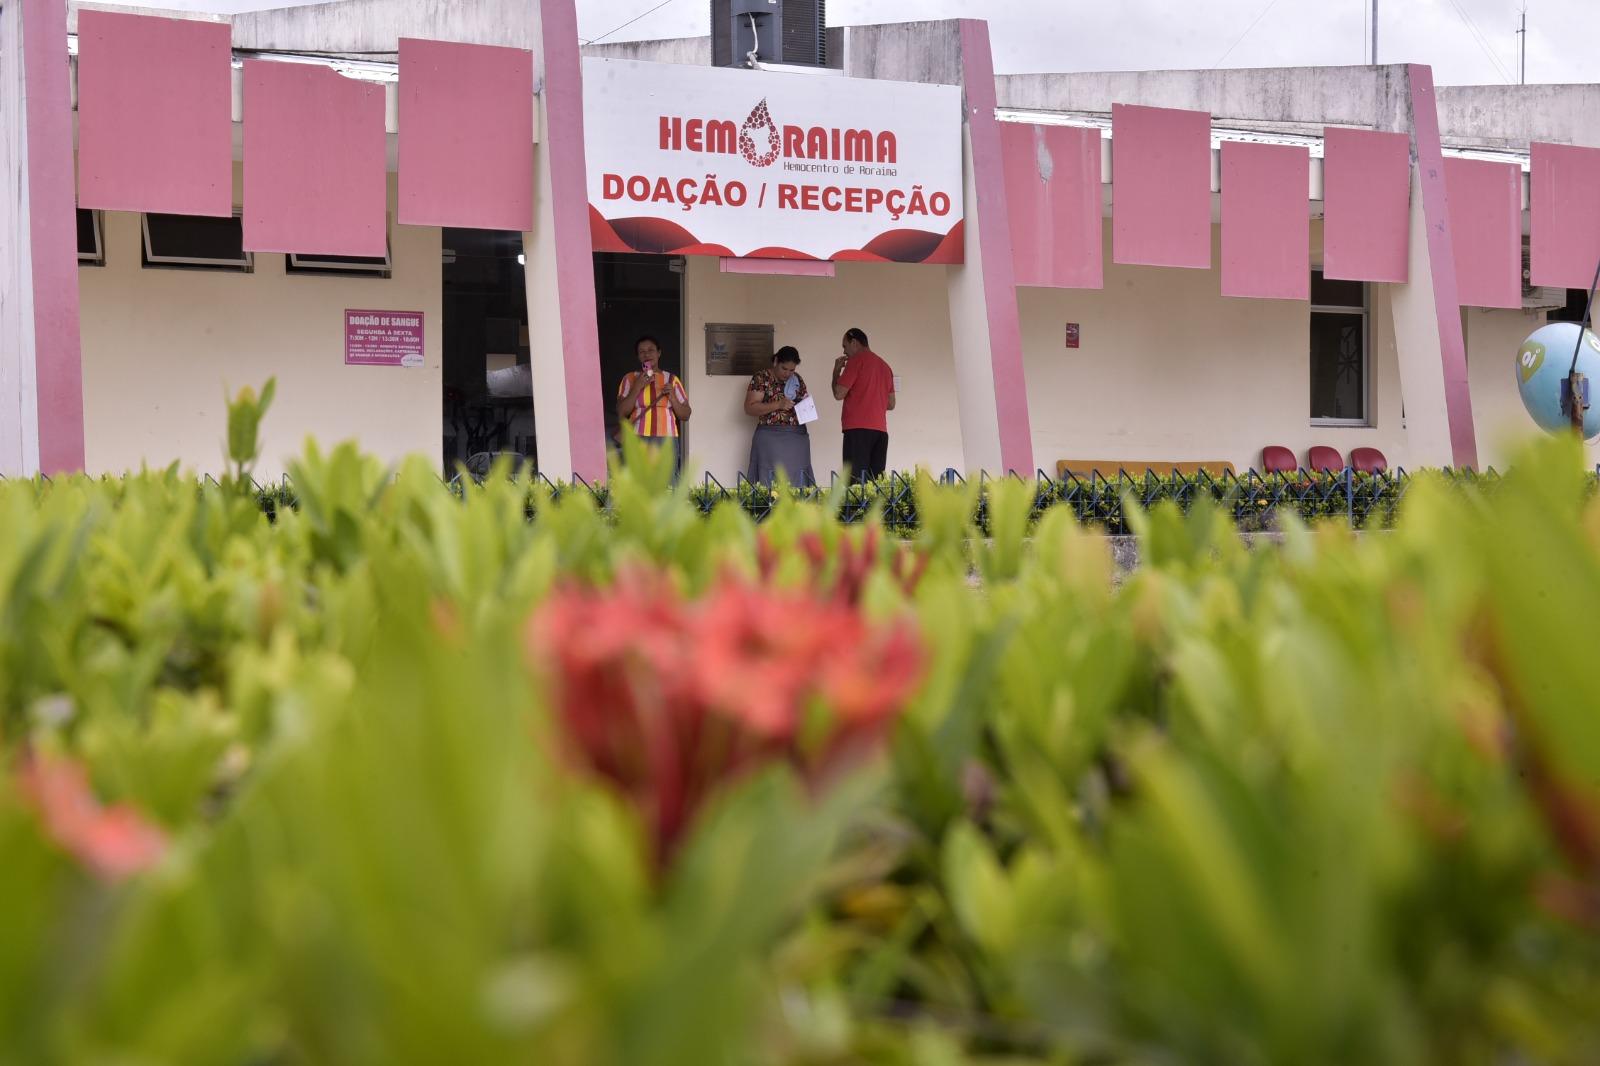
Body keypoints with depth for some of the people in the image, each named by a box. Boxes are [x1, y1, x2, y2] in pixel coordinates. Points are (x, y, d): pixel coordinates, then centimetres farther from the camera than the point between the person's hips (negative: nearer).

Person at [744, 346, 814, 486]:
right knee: (771, 483, -8)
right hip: (770, 437, -5)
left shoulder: (798, 380, 12)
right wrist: (778, 404, -19)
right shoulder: (762, 378, -3)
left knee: (797, 482, 1)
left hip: (797, 438, 5)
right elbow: (749, 408, -9)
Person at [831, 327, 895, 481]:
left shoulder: (856, 360, -2)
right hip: (881, 430, 7)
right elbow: (891, 404, 22)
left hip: (858, 429, -7)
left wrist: (836, 371, 9)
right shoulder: (884, 366, 20)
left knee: (856, 482, -13)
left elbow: (839, 394, -6)